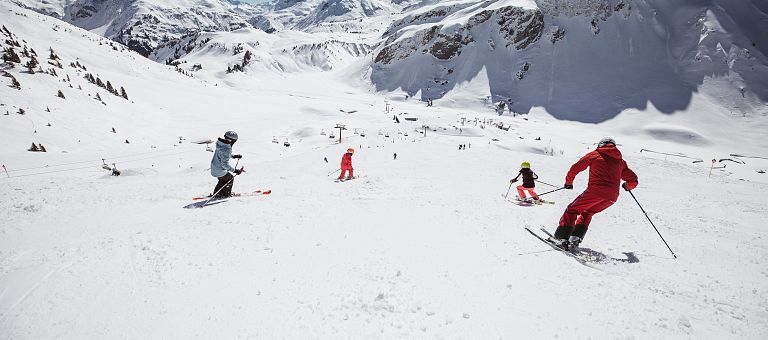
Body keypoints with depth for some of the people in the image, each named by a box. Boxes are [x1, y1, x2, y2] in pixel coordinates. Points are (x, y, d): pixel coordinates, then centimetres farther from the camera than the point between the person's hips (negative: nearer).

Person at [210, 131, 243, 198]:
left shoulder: (221, 144, -4)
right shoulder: (226, 149, -32)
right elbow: (224, 164, -32)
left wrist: (233, 156, 15)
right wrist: (234, 170, -27)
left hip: (214, 167, 9)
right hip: (220, 171, -9)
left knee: (223, 179, 29)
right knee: (230, 178, 15)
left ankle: (216, 193, 41)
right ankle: (225, 194, 28)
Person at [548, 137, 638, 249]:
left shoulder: (594, 155, 13)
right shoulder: (620, 161, 22)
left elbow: (575, 168, 9)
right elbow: (633, 180, 22)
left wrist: (568, 182, 23)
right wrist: (627, 186, 45)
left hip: (595, 191, -4)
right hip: (612, 197, 4)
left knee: (572, 210, 11)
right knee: (587, 213, 25)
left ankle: (562, 238, 0)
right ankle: (576, 238, 11)